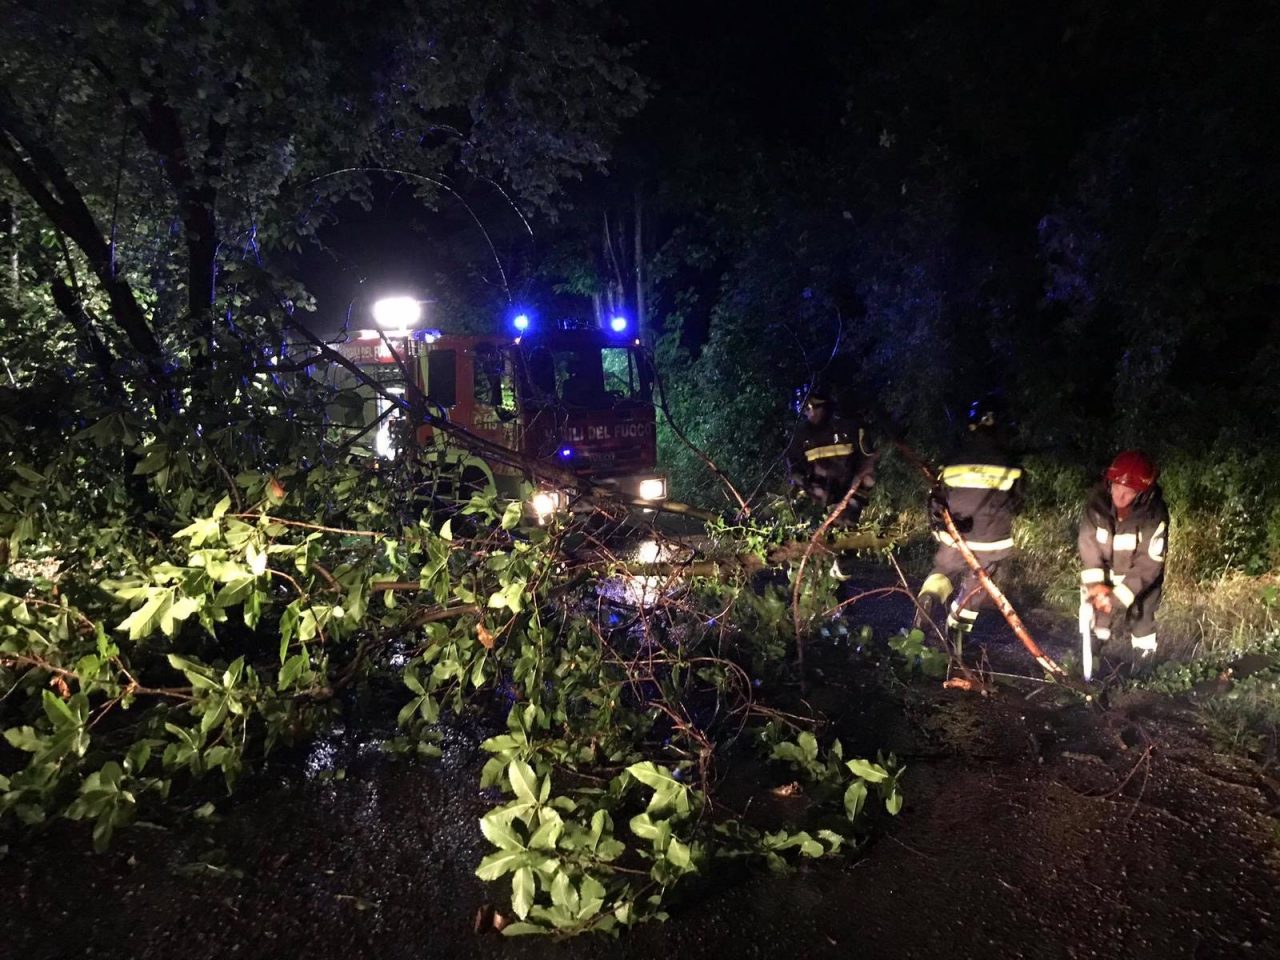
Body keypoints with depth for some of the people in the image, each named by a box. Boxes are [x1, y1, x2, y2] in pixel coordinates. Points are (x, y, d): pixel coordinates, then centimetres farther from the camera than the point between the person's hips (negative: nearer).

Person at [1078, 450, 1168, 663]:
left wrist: (1118, 596, -28)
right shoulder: (1097, 503, -21)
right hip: (1104, 577, 3)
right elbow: (1089, 545, -15)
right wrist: (1095, 584, -23)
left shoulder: (1154, 516, -28)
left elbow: (1148, 564, -25)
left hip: (1139, 582, -2)